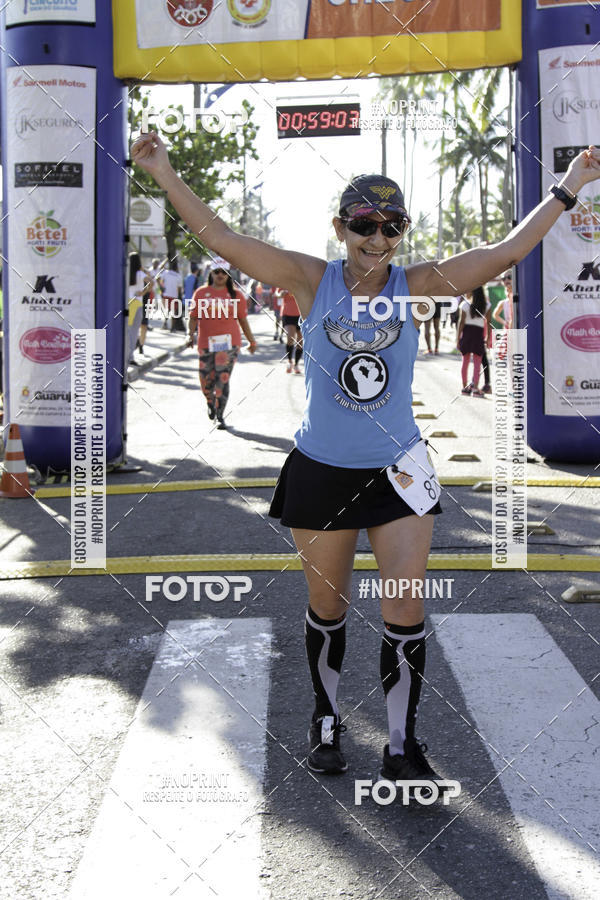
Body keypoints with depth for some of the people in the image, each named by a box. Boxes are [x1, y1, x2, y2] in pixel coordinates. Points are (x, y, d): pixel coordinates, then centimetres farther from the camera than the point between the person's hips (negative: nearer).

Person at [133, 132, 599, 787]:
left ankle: (401, 746, 14)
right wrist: (165, 174, -14)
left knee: (406, 613, -1)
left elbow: (506, 253, 0)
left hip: (398, 472, 1)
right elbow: (223, 241, -9)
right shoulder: (312, 281, -6)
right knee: (327, 606, 13)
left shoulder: (416, 286, -3)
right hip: (320, 472, 0)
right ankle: (325, 720, 35)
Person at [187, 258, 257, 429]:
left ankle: (220, 416, -6)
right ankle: (210, 403, 38)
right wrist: (191, 335, -6)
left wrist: (252, 341, 16)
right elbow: (193, 317, 8)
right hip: (206, 343, 1)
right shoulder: (201, 293, 7)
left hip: (229, 342, -1)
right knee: (206, 380, 6)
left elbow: (243, 320, 13)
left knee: (223, 379, -11)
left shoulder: (235, 295, 7)